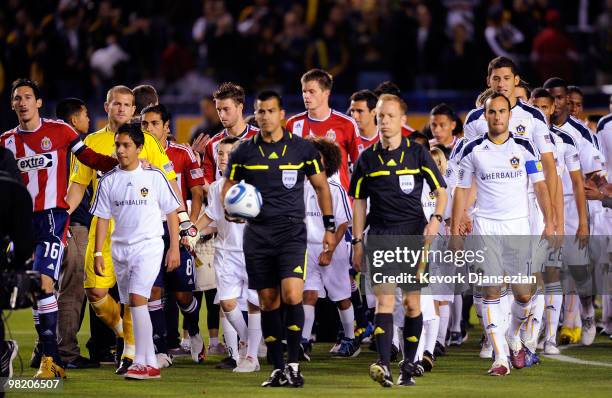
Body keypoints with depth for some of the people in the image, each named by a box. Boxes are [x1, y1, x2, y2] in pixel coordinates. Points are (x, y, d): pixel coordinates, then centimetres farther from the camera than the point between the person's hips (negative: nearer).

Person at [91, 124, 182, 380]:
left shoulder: (154, 177, -3)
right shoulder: (108, 181, 5)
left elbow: (172, 213, 2)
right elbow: (102, 219, 8)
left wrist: (175, 248, -2)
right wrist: (98, 254, 1)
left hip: (149, 246, -5)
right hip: (120, 250, 5)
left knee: (137, 299, -19)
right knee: (133, 306, 6)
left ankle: (142, 362, -19)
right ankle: (151, 364, 13)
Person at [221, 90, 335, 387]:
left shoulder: (302, 148, 1)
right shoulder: (244, 151, 5)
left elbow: (321, 186, 12)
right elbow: (227, 188, 13)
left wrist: (329, 226, 9)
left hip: (292, 232, -2)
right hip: (257, 235, 2)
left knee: (292, 296, -18)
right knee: (268, 302, 4)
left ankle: (293, 364, -8)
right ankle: (278, 369, 11)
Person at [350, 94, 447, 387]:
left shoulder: (417, 153, 2)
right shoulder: (367, 159, 6)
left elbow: (440, 191, 6)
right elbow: (359, 202, 12)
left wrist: (436, 219, -12)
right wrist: (357, 242, 8)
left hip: (413, 234, 0)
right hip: (380, 236, 0)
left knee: (412, 303, 4)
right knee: (385, 300, -14)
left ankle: (408, 366, 17)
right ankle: (383, 366, -25)